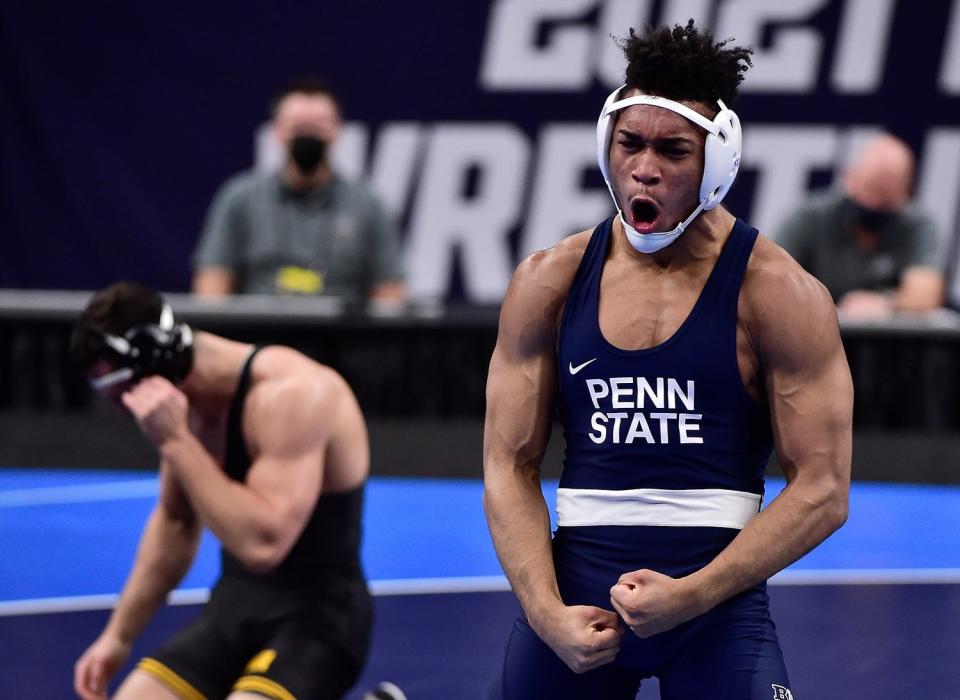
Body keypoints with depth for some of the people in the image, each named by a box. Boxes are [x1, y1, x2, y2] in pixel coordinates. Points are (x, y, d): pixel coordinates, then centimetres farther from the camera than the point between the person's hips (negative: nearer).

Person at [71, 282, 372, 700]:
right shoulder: (188, 401, 2)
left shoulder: (290, 394, -25)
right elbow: (174, 522, 20)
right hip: (236, 605, 8)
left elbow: (263, 544, -35)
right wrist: (118, 637, 19)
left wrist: (176, 441, -30)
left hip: (315, 619, -8)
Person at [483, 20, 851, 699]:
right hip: (575, 592, 3)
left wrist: (692, 596, -17)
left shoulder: (778, 295, -5)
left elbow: (822, 490, -7)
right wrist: (547, 612, -10)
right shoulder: (549, 283, 4)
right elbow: (510, 465, 4)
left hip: (719, 606, -3)